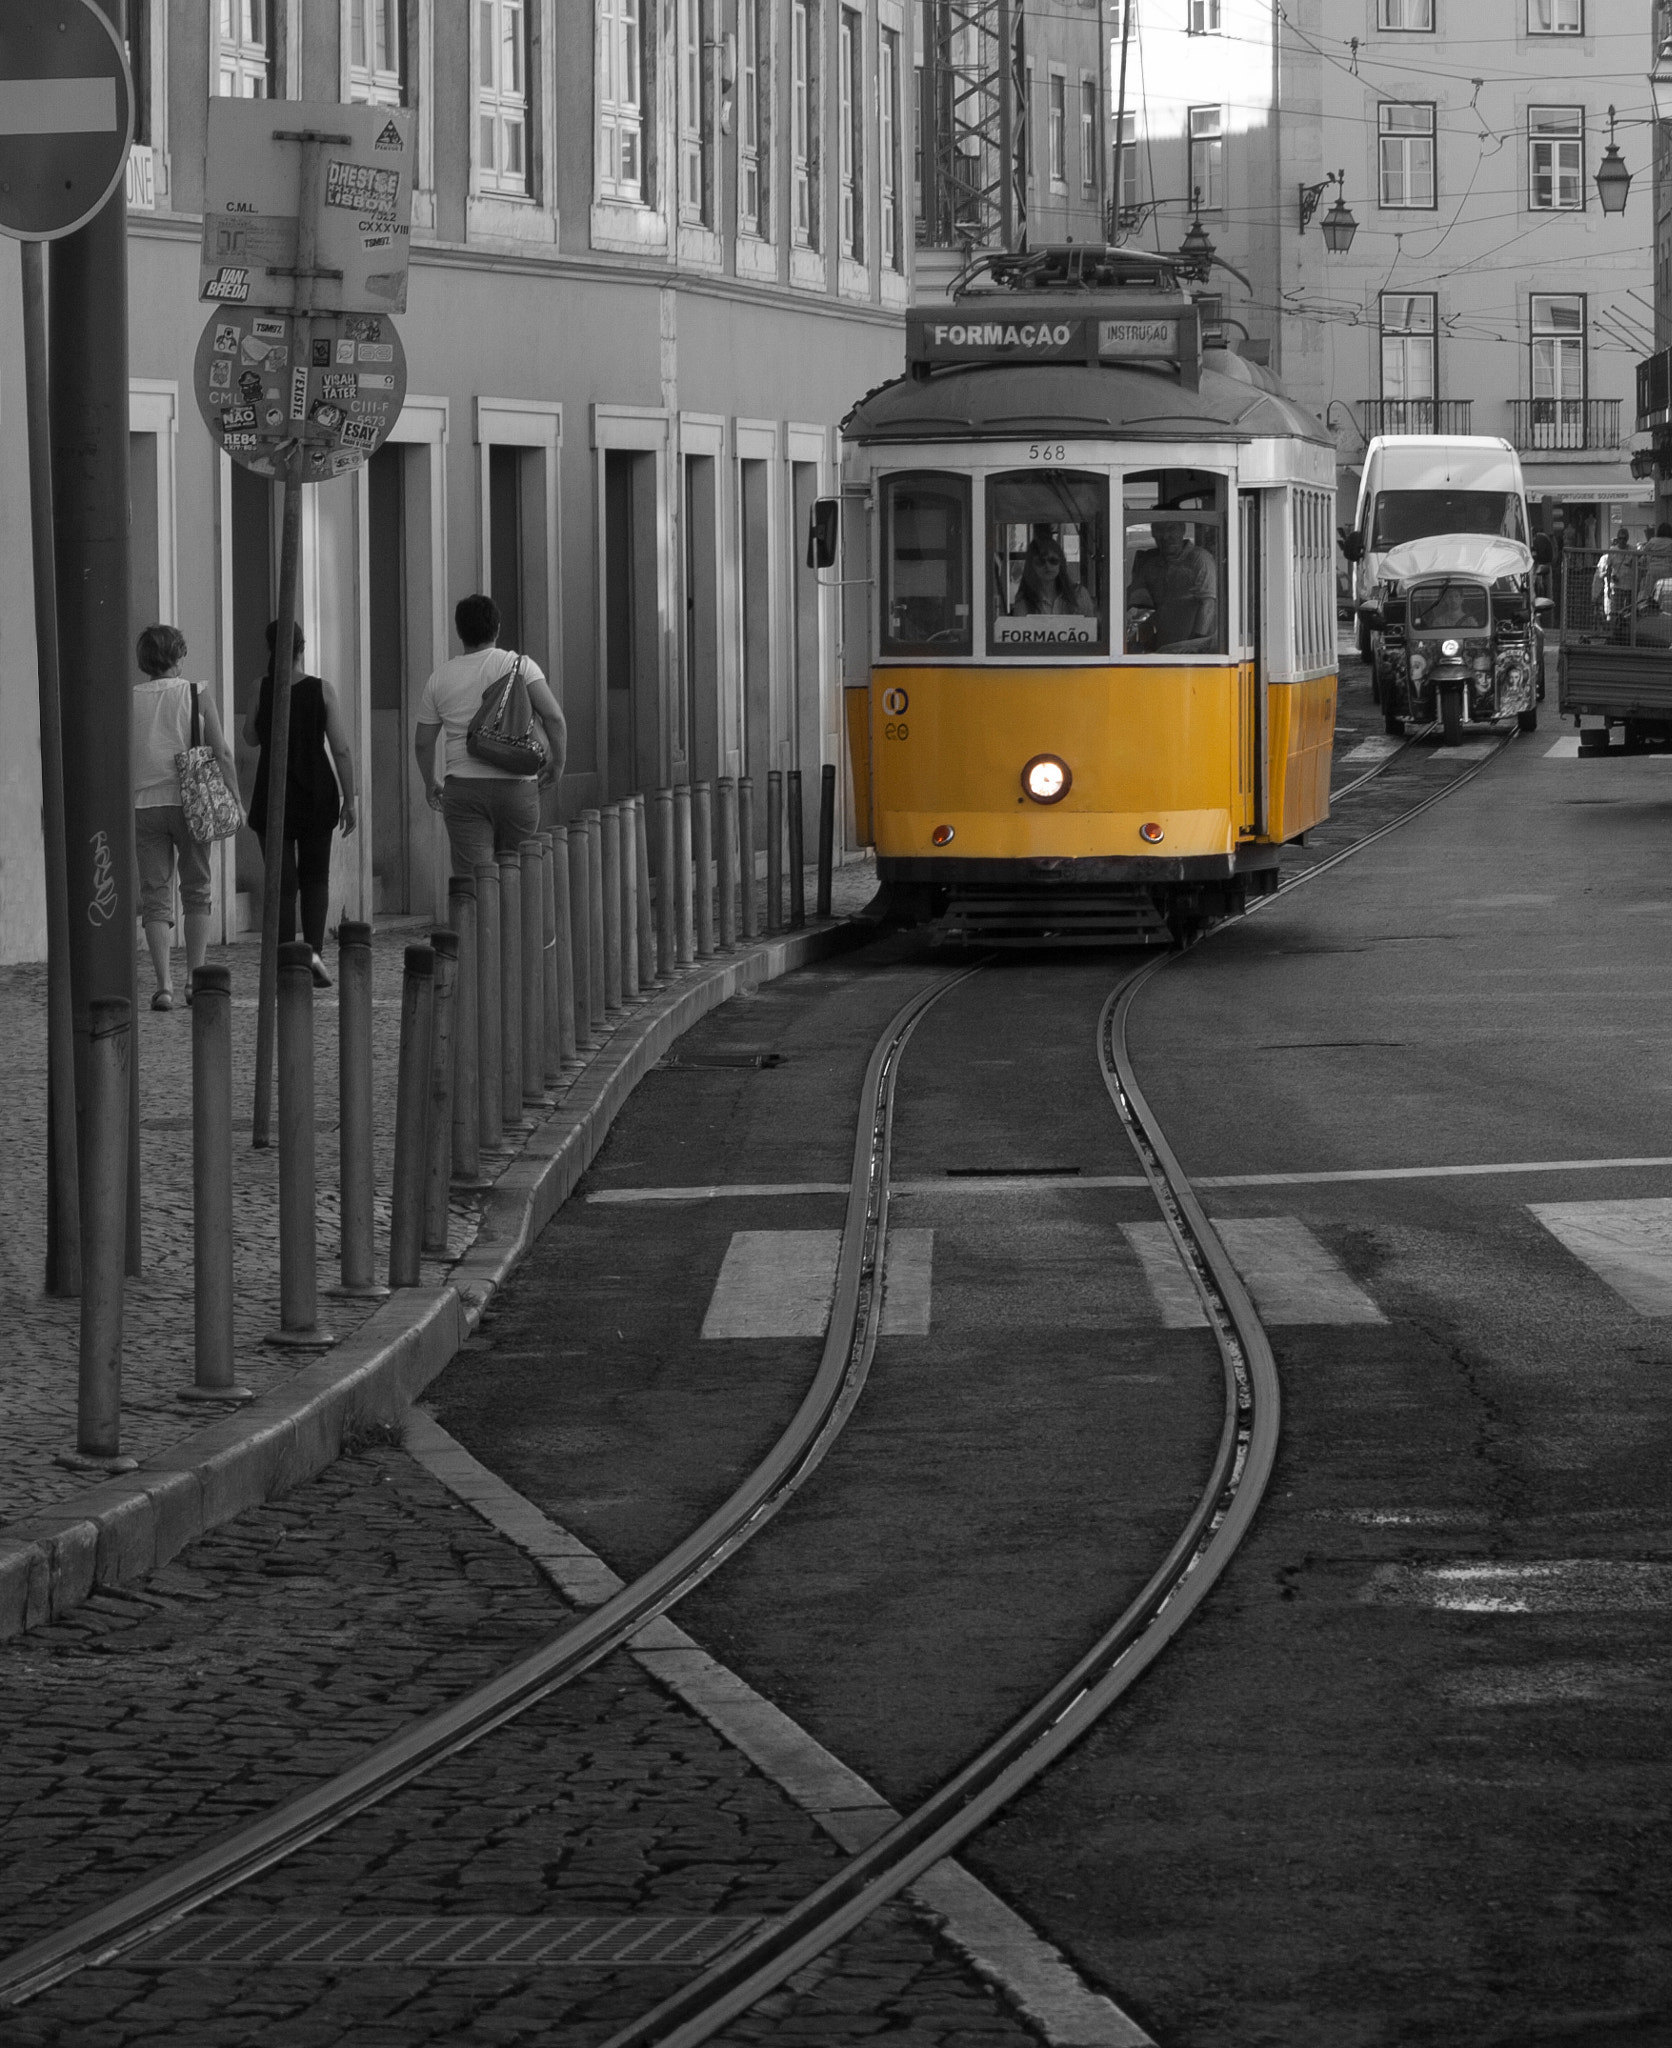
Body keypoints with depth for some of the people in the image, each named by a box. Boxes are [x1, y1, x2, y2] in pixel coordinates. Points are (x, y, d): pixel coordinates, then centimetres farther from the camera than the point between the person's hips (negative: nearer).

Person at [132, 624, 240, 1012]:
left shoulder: (128, 700, 2)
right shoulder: (197, 693, -1)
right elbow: (221, 753, -5)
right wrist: (234, 799, 1)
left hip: (144, 804, 1)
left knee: (155, 896, 3)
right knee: (196, 890, 15)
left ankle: (164, 984, -8)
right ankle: (195, 977, 9)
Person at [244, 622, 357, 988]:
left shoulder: (262, 688, -6)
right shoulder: (322, 690, -6)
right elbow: (342, 750, -7)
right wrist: (349, 800, 0)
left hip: (273, 794, -1)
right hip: (318, 794, 1)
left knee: (282, 883, 4)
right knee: (316, 879, 16)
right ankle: (314, 950, -2)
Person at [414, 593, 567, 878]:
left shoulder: (439, 678, 7)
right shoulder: (519, 665, -1)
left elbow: (422, 742, 11)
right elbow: (553, 717, -11)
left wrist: (430, 782, 28)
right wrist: (558, 761, 4)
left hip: (463, 789, 0)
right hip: (517, 787, 0)